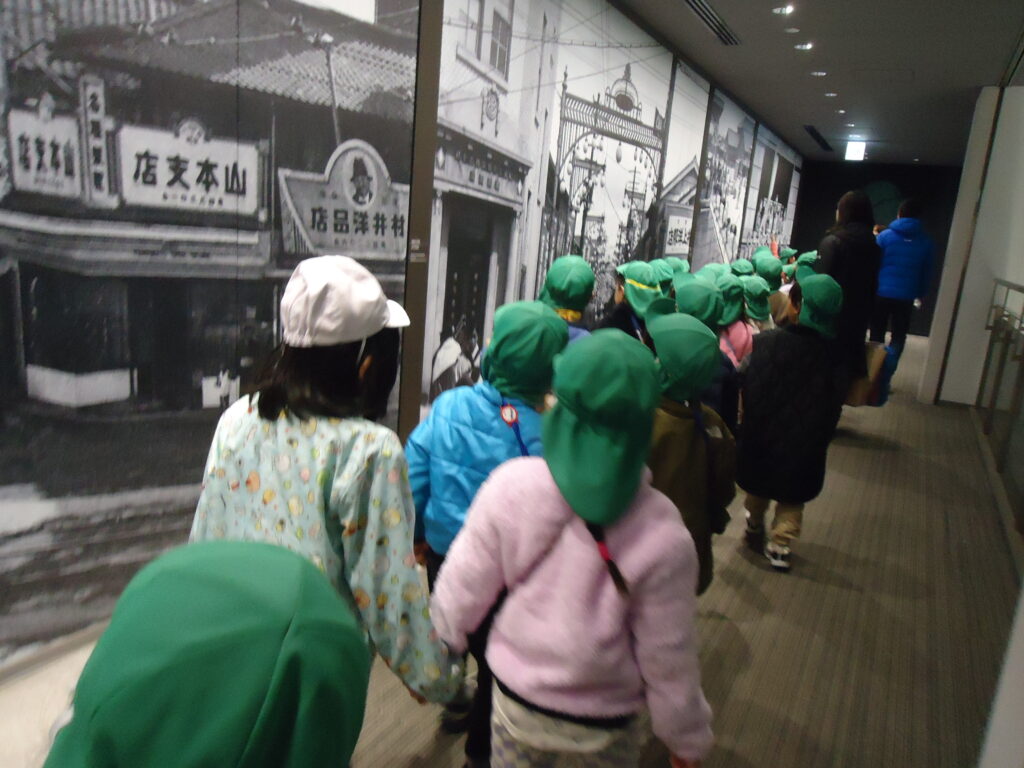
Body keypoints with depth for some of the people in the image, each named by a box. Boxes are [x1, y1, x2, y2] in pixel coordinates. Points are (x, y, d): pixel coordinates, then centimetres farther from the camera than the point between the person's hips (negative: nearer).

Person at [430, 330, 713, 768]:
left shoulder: (511, 484, -23)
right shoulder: (662, 535, -24)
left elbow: (463, 588, -11)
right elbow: (668, 656, -13)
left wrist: (441, 636, 10)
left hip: (516, 699, 1)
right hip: (604, 727, 0)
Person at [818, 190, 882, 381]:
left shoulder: (833, 241, -11)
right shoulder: (873, 244, 8)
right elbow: (873, 285, 12)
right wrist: (865, 313, 18)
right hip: (859, 316, 6)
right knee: (851, 359, 13)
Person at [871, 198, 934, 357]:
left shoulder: (885, 236, -3)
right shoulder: (926, 242, 3)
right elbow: (927, 272, 10)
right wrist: (922, 294, 22)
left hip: (882, 293, -1)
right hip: (906, 297, 1)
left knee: (877, 335, 10)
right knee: (899, 336, 10)